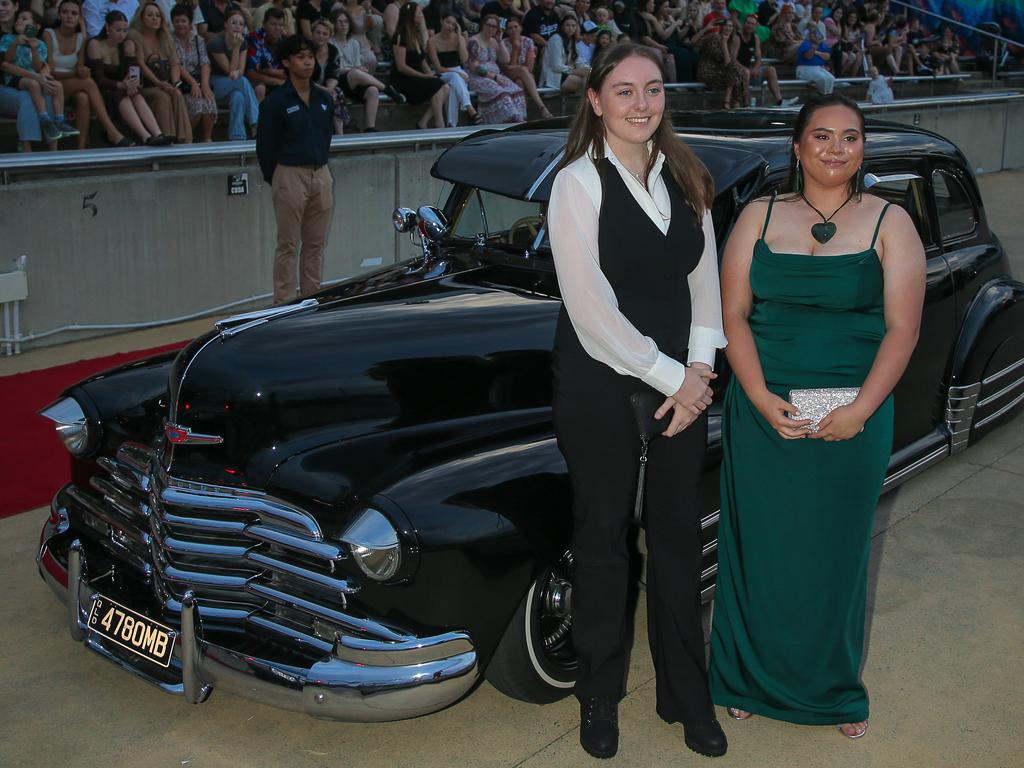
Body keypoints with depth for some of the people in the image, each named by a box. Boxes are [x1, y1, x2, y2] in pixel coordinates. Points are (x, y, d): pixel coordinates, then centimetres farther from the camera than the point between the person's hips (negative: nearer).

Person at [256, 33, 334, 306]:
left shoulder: (324, 100, 10)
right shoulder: (276, 101, -7)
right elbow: (265, 146, -3)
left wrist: (321, 165, 15)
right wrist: (274, 180, 2)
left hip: (321, 175, 5)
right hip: (290, 175, -5)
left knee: (316, 243, 9)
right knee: (288, 245, -1)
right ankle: (284, 304, 4)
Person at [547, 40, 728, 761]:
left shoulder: (685, 178, 6)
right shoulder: (578, 183, -11)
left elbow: (705, 281, 6)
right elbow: (591, 310, -16)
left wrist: (699, 372, -7)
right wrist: (670, 378, -13)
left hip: (683, 383, 4)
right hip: (601, 385, -4)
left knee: (679, 538, 12)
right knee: (604, 539, 8)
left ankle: (686, 693, 29)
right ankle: (600, 694, 27)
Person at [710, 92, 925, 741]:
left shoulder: (890, 223, -1)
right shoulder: (760, 217, 4)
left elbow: (902, 328, -6)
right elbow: (733, 314, -1)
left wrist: (860, 409, -17)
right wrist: (761, 399, -14)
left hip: (852, 420, -1)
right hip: (762, 413, 1)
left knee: (835, 553, 10)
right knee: (759, 549, 9)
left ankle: (835, 688, 30)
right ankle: (754, 679, 28)